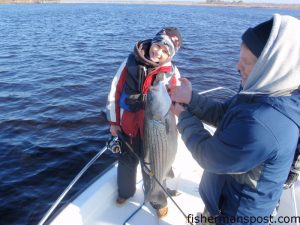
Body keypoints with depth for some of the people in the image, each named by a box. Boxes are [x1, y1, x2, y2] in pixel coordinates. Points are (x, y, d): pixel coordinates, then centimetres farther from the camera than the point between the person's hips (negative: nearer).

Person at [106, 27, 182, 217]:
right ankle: (125, 192, 52)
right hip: (127, 125, 2)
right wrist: (113, 121, 0)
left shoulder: (172, 73, -13)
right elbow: (115, 92, -3)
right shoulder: (130, 62, -10)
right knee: (127, 162, 23)